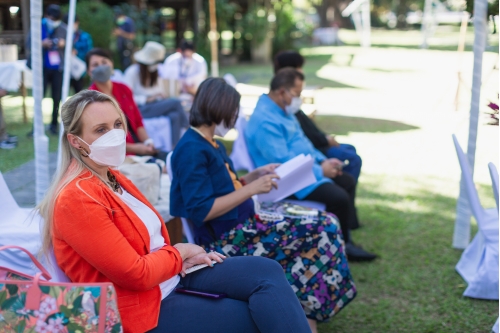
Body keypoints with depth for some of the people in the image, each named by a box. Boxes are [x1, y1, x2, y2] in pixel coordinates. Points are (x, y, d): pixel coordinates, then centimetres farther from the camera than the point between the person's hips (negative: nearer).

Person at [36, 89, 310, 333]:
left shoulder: (111, 177, 9)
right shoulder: (76, 199, -22)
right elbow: (137, 274, -23)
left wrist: (181, 258, -2)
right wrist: (180, 252, -6)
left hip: (169, 276, 9)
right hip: (141, 308, -9)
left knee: (267, 271, -5)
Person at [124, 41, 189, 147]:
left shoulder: (155, 72, 16)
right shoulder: (132, 72, -7)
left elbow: (161, 91, 14)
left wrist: (162, 96, -9)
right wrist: (147, 99, -21)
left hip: (156, 105, 7)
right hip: (140, 110, -7)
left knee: (174, 116, -28)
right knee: (175, 102, -24)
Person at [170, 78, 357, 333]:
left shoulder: (212, 145, 13)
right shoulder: (191, 149, -16)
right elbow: (202, 211, -22)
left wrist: (255, 175, 11)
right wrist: (252, 188, -19)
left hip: (239, 225, 10)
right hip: (223, 239, -10)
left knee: (323, 223, 4)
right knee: (320, 230, -12)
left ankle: (304, 311, 3)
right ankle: (303, 311, 2)